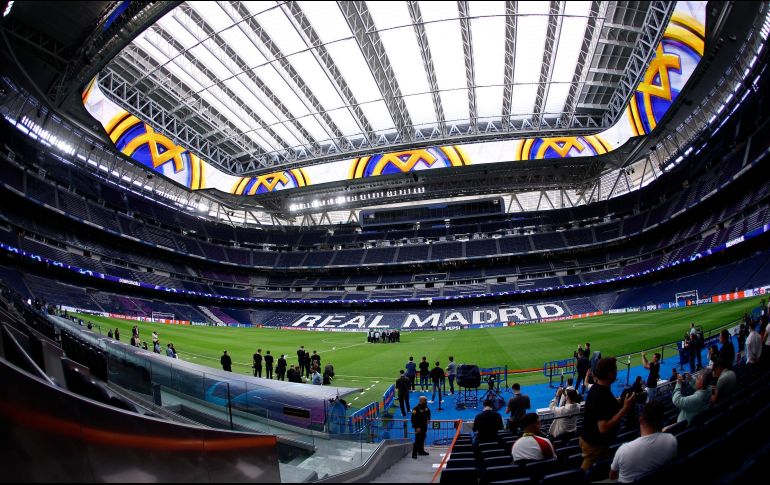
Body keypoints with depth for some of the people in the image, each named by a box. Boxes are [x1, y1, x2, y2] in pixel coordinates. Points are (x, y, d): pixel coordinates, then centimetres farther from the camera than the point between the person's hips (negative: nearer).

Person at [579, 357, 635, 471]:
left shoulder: (597, 387, -2)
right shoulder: (602, 396, -31)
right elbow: (604, 428, -33)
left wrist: (621, 403, -1)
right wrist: (625, 408, -30)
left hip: (590, 439, 9)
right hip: (595, 445, -9)